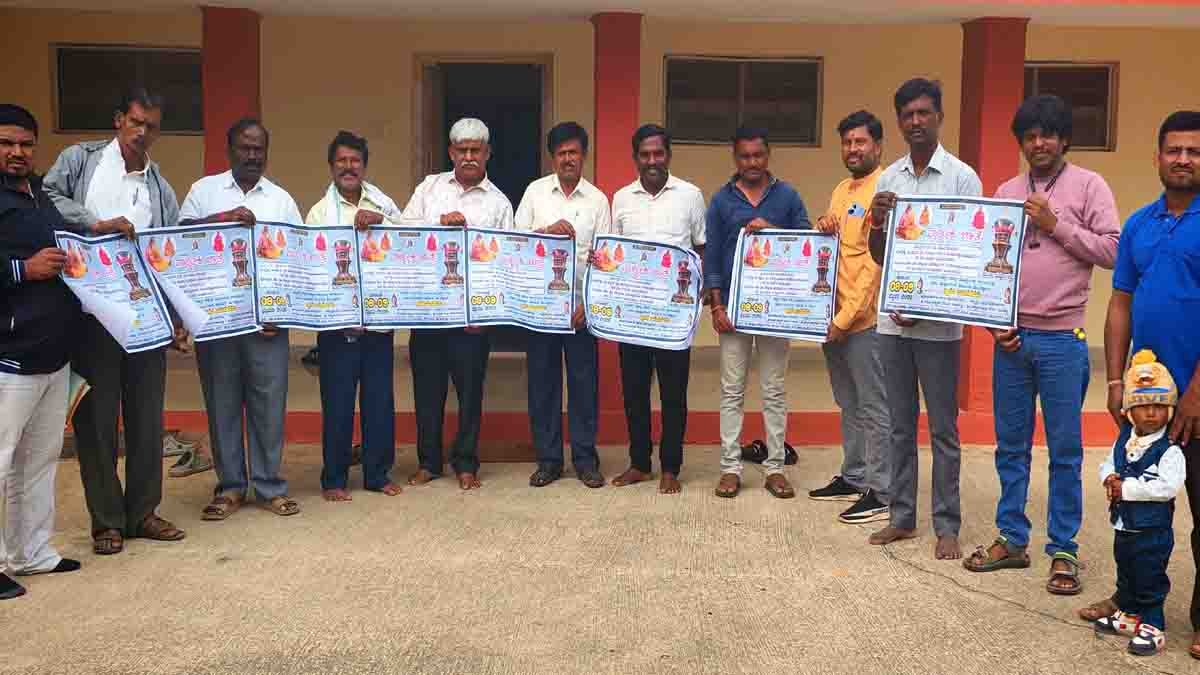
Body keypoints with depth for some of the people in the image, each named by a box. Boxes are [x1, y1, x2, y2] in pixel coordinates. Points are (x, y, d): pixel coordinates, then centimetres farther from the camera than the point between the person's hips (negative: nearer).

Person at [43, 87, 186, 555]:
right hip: (92, 314, -3)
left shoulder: (161, 188, 13)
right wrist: (96, 223, -20)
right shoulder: (81, 159, 7)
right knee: (97, 416, 3)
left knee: (147, 415, 7)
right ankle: (107, 519, 13)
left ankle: (142, 512, 20)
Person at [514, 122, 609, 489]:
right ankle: (548, 459, 16)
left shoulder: (597, 199, 3)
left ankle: (585, 458, 15)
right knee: (542, 381, 5)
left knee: (584, 382, 4)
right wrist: (547, 231, -15)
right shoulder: (535, 191, 6)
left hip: (581, 304, -1)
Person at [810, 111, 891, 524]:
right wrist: (824, 228, 1)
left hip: (863, 319, -9)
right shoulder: (840, 192, 16)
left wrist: (846, 317, -17)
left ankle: (881, 493, 2)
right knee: (849, 404, 16)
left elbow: (875, 262, -16)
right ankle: (853, 477, 26)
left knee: (873, 408, -3)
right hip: (834, 316, 9)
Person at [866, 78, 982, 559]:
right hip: (892, 320, 4)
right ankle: (901, 516, 22)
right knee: (900, 425, 12)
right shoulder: (888, 179, 8)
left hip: (938, 323, -4)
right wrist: (876, 222, -11)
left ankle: (947, 526, 13)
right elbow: (878, 256, 11)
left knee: (942, 429, 4)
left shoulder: (961, 177, -4)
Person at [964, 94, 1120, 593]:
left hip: (1062, 339, -4)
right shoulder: (1006, 193, 11)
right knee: (1011, 446, 11)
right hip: (1010, 337, 4)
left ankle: (1063, 551, 14)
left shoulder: (1088, 186, 0)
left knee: (1065, 451, 3)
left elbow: (1112, 251, -7)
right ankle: (1011, 539, 23)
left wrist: (1056, 225, -11)